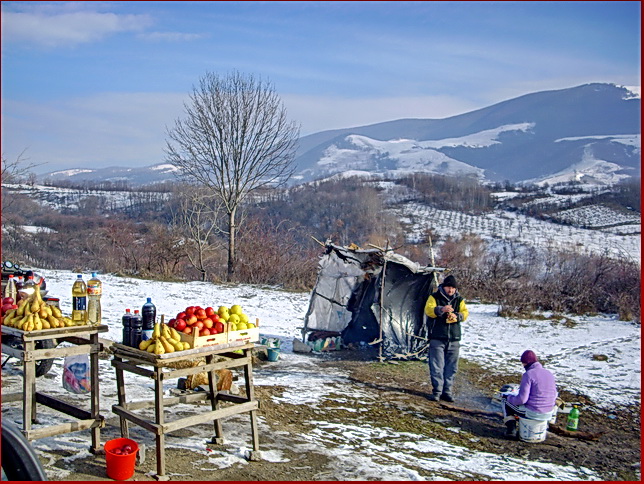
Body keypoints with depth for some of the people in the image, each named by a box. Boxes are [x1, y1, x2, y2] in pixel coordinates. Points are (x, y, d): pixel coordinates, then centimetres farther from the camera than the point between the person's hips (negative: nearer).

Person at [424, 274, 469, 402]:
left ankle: (447, 391, 16)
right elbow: (428, 310, -15)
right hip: (437, 338, -4)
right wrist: (441, 309, -35)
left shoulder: (459, 299, 12)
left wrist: (457, 316, -19)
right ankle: (437, 391, 4)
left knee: (451, 367, 7)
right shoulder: (435, 297, 0)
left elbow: (465, 313, 3)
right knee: (436, 366, -4)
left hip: (454, 339, 4)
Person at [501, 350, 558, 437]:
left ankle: (511, 428, 5)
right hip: (548, 415, 7)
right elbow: (555, 396, 13)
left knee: (505, 398, 15)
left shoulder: (528, 374, -16)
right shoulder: (550, 374, 5)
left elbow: (521, 399, -19)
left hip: (532, 413, -7)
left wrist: (507, 397, -1)